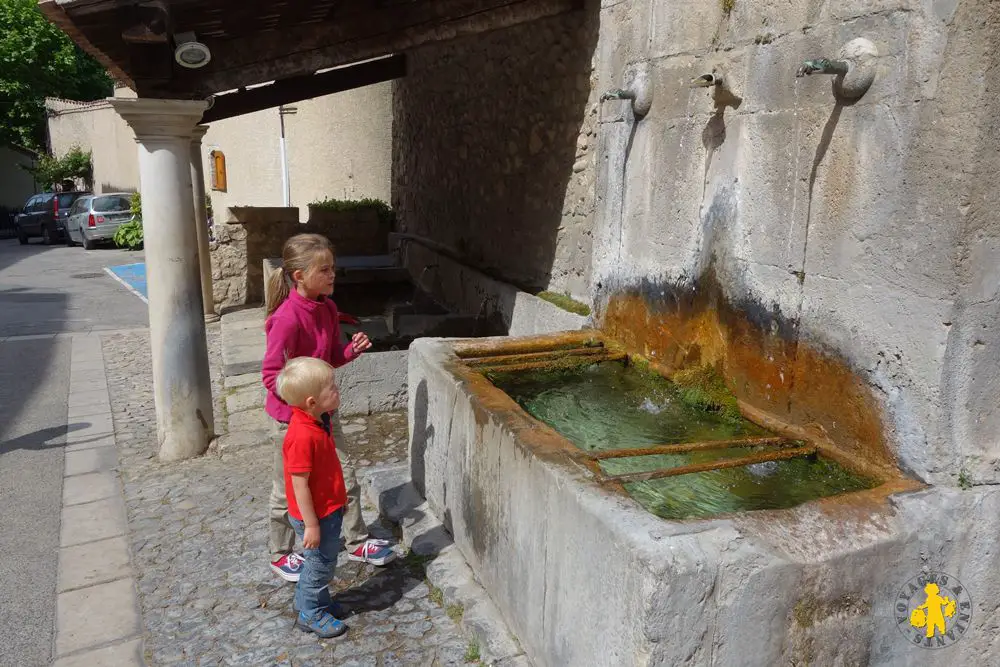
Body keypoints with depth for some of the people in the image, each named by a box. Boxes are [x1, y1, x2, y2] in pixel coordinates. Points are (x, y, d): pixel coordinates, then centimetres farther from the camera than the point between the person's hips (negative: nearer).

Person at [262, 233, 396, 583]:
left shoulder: (328, 308, 0)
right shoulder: (287, 317, -25)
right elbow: (272, 375, -21)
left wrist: (353, 349, -9)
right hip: (293, 413, -7)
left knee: (345, 477, 15)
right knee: (288, 488, 11)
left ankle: (357, 542, 32)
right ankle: (280, 554, 31)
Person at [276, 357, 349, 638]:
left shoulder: (315, 422, -1)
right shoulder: (303, 435, -32)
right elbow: (300, 485, -27)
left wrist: (339, 499, 22)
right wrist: (311, 525, -21)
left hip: (328, 508, 9)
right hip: (317, 515, -9)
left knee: (320, 562, 25)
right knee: (320, 563, 9)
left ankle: (308, 602, 44)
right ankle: (311, 615, 28)